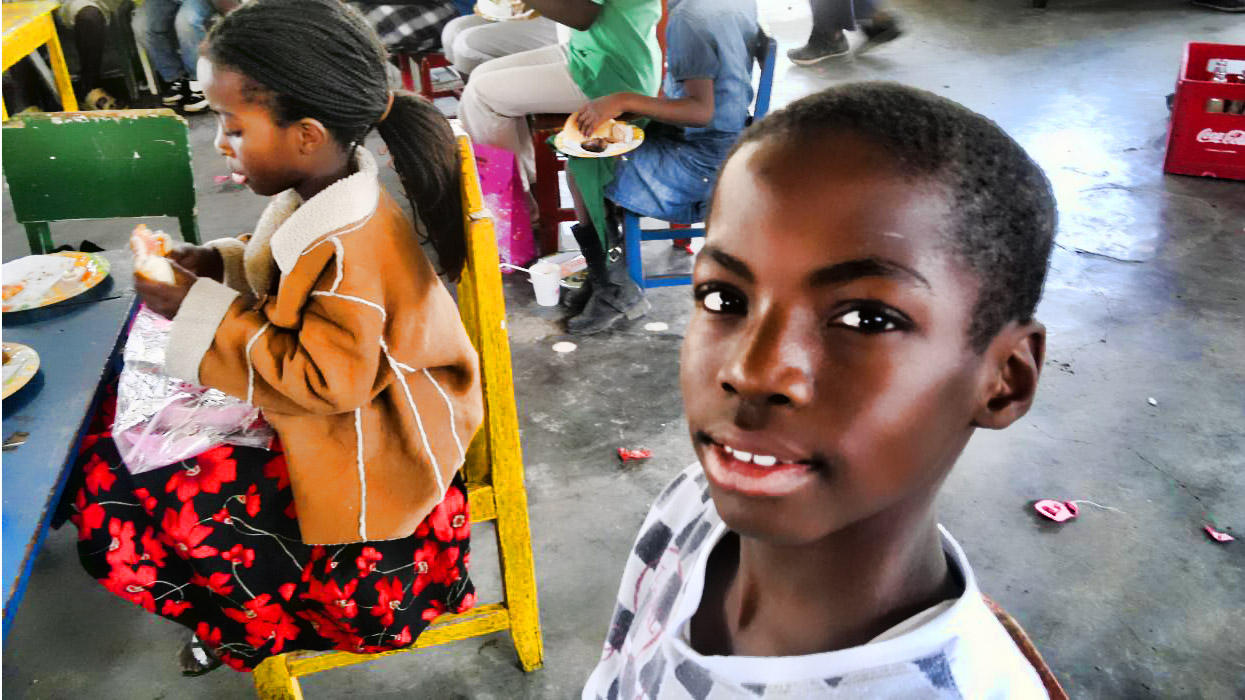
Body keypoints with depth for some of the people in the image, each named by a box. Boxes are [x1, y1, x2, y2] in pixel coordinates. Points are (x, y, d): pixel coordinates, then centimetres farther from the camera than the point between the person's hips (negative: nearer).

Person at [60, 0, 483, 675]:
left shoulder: (349, 248, -31)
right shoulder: (321, 196, -2)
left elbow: (327, 380, -28)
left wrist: (201, 313, -24)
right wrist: (220, 263, -1)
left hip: (352, 460, -10)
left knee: (118, 512, -9)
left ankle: (269, 626, 14)